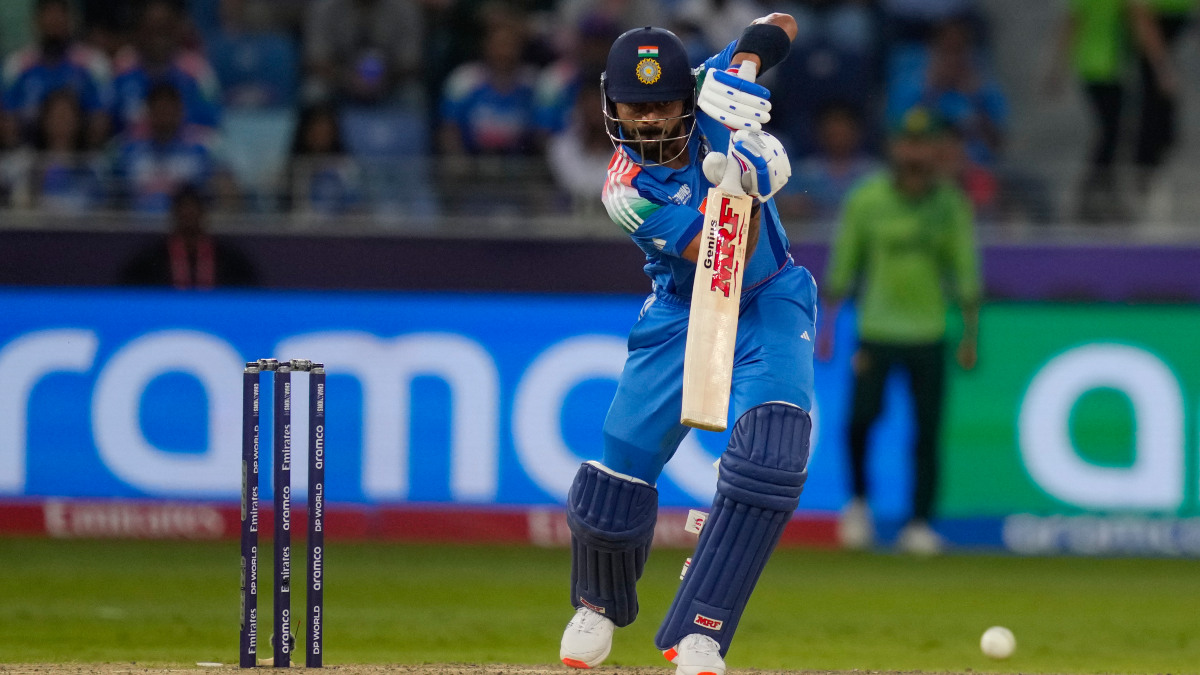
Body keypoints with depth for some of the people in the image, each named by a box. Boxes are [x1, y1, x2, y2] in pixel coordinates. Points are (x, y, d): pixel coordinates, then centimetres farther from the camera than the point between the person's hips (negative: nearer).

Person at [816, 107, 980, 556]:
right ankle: (858, 500, 8)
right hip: (876, 329, -1)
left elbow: (966, 272, 9)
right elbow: (842, 266, 4)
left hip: (929, 333, 1)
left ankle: (920, 524, 7)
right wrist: (827, 326, 0)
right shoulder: (866, 199, 0)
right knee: (863, 414, -16)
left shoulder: (952, 204, 4)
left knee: (927, 431, -3)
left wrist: (971, 336, 5)